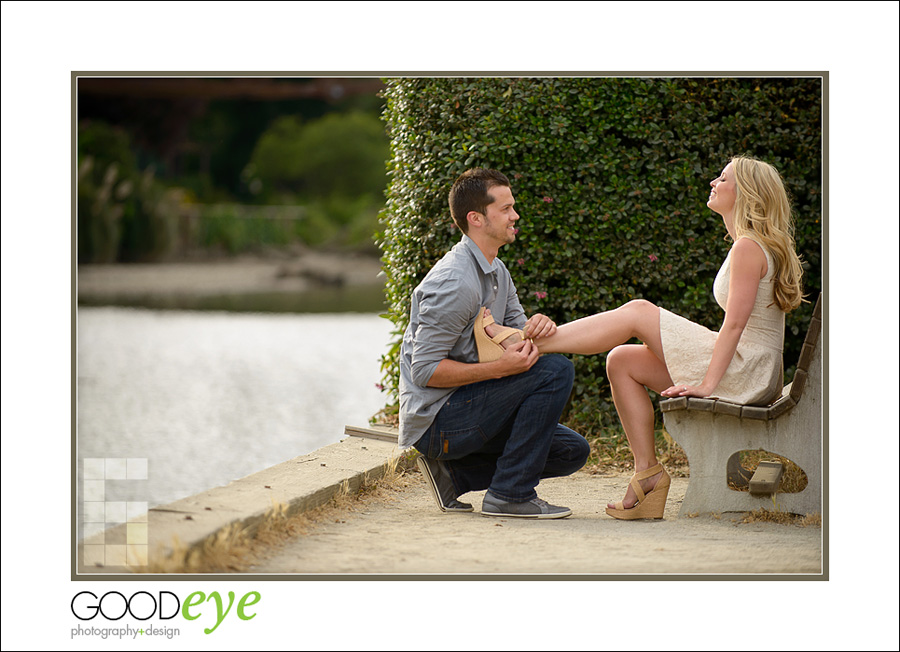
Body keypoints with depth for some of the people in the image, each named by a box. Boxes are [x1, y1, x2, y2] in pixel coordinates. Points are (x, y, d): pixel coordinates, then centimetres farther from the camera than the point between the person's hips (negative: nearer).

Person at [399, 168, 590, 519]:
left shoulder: (496, 271, 12)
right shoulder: (455, 282, -21)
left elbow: (520, 341, 10)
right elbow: (425, 370, -23)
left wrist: (537, 327, -14)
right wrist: (499, 368, -30)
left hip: (463, 406, 10)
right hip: (434, 420, -10)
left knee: (572, 451, 8)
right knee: (555, 370, -19)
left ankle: (453, 473, 9)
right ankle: (510, 495, -16)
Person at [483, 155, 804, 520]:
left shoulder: (749, 248, -12)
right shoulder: (760, 245, 20)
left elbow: (734, 324, -18)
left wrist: (707, 383, -21)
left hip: (745, 374, -9)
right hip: (745, 377, 9)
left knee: (638, 313, -11)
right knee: (622, 361, 5)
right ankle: (647, 472, -2)